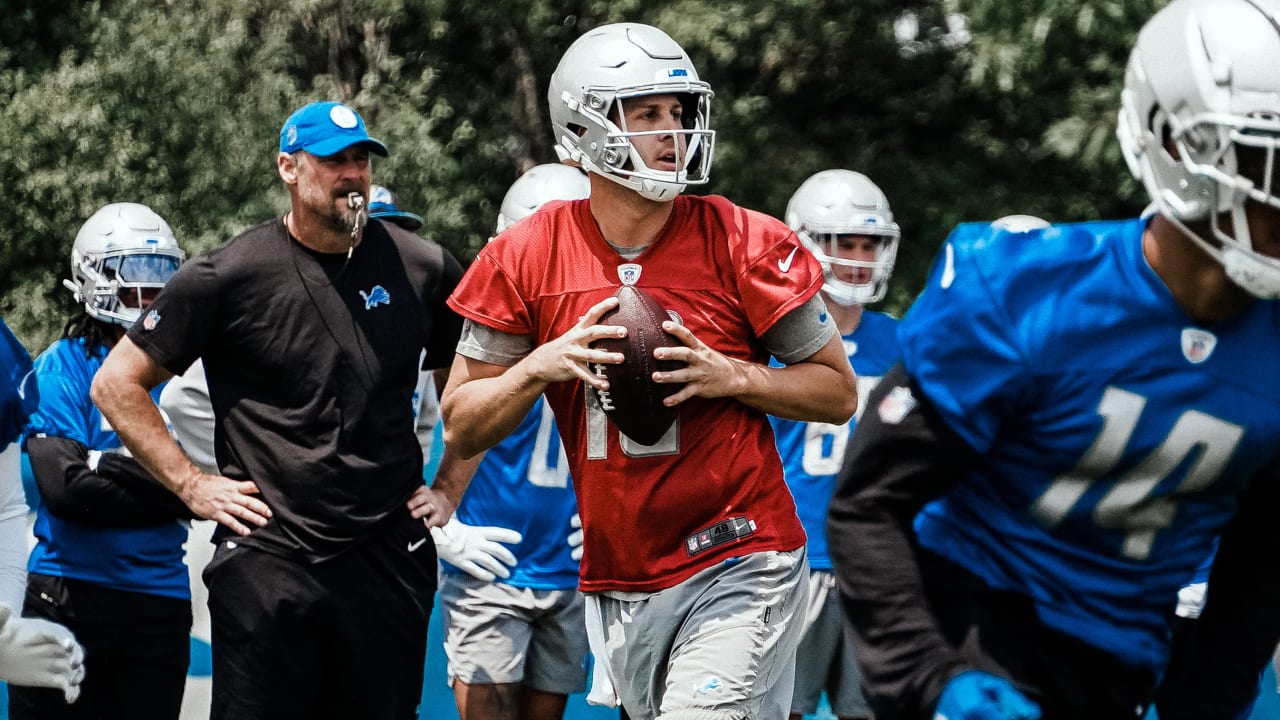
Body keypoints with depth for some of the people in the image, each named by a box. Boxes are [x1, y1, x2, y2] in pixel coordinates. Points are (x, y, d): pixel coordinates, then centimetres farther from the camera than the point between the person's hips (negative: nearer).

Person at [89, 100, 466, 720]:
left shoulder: (421, 271, 6)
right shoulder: (229, 277, -4)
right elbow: (117, 384, 2)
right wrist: (193, 485, -2)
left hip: (389, 559, 3)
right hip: (269, 558, -3)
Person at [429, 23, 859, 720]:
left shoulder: (746, 245, -6)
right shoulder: (526, 259, 0)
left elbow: (837, 392, 2)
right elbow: (461, 427, 4)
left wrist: (731, 376, -15)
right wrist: (540, 368, -14)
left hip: (737, 565, -3)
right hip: (618, 580, 4)